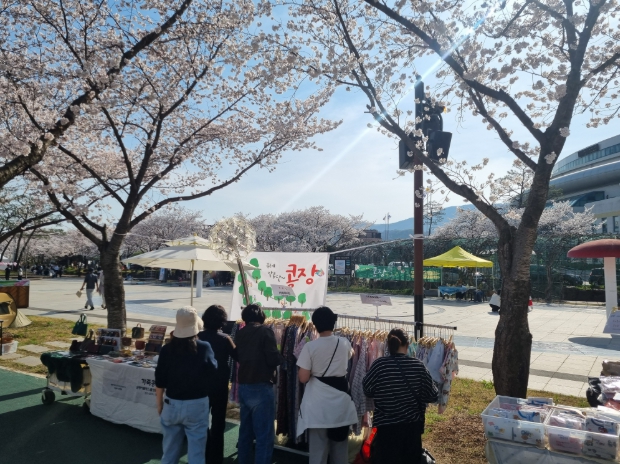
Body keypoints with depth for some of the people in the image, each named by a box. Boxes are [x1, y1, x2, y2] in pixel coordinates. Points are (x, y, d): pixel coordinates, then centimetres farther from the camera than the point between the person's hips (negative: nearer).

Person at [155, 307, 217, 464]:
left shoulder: (167, 349, -7)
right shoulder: (204, 348, -13)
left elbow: (160, 381, 0)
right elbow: (213, 371, 1)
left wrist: (159, 403, 13)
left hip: (172, 404, 2)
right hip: (197, 405, -2)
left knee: (170, 451, 19)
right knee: (196, 450, 8)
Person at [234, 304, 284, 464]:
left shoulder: (240, 333, 7)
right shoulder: (265, 331, -12)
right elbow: (273, 359, -16)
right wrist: (281, 358, 4)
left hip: (243, 386, 7)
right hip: (261, 387, -7)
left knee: (245, 430, 19)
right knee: (264, 434, 0)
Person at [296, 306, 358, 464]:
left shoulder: (310, 347, -13)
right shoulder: (344, 343, -2)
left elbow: (303, 378, -11)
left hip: (318, 404, -3)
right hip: (341, 401, 3)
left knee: (318, 448, 10)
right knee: (340, 448, 18)